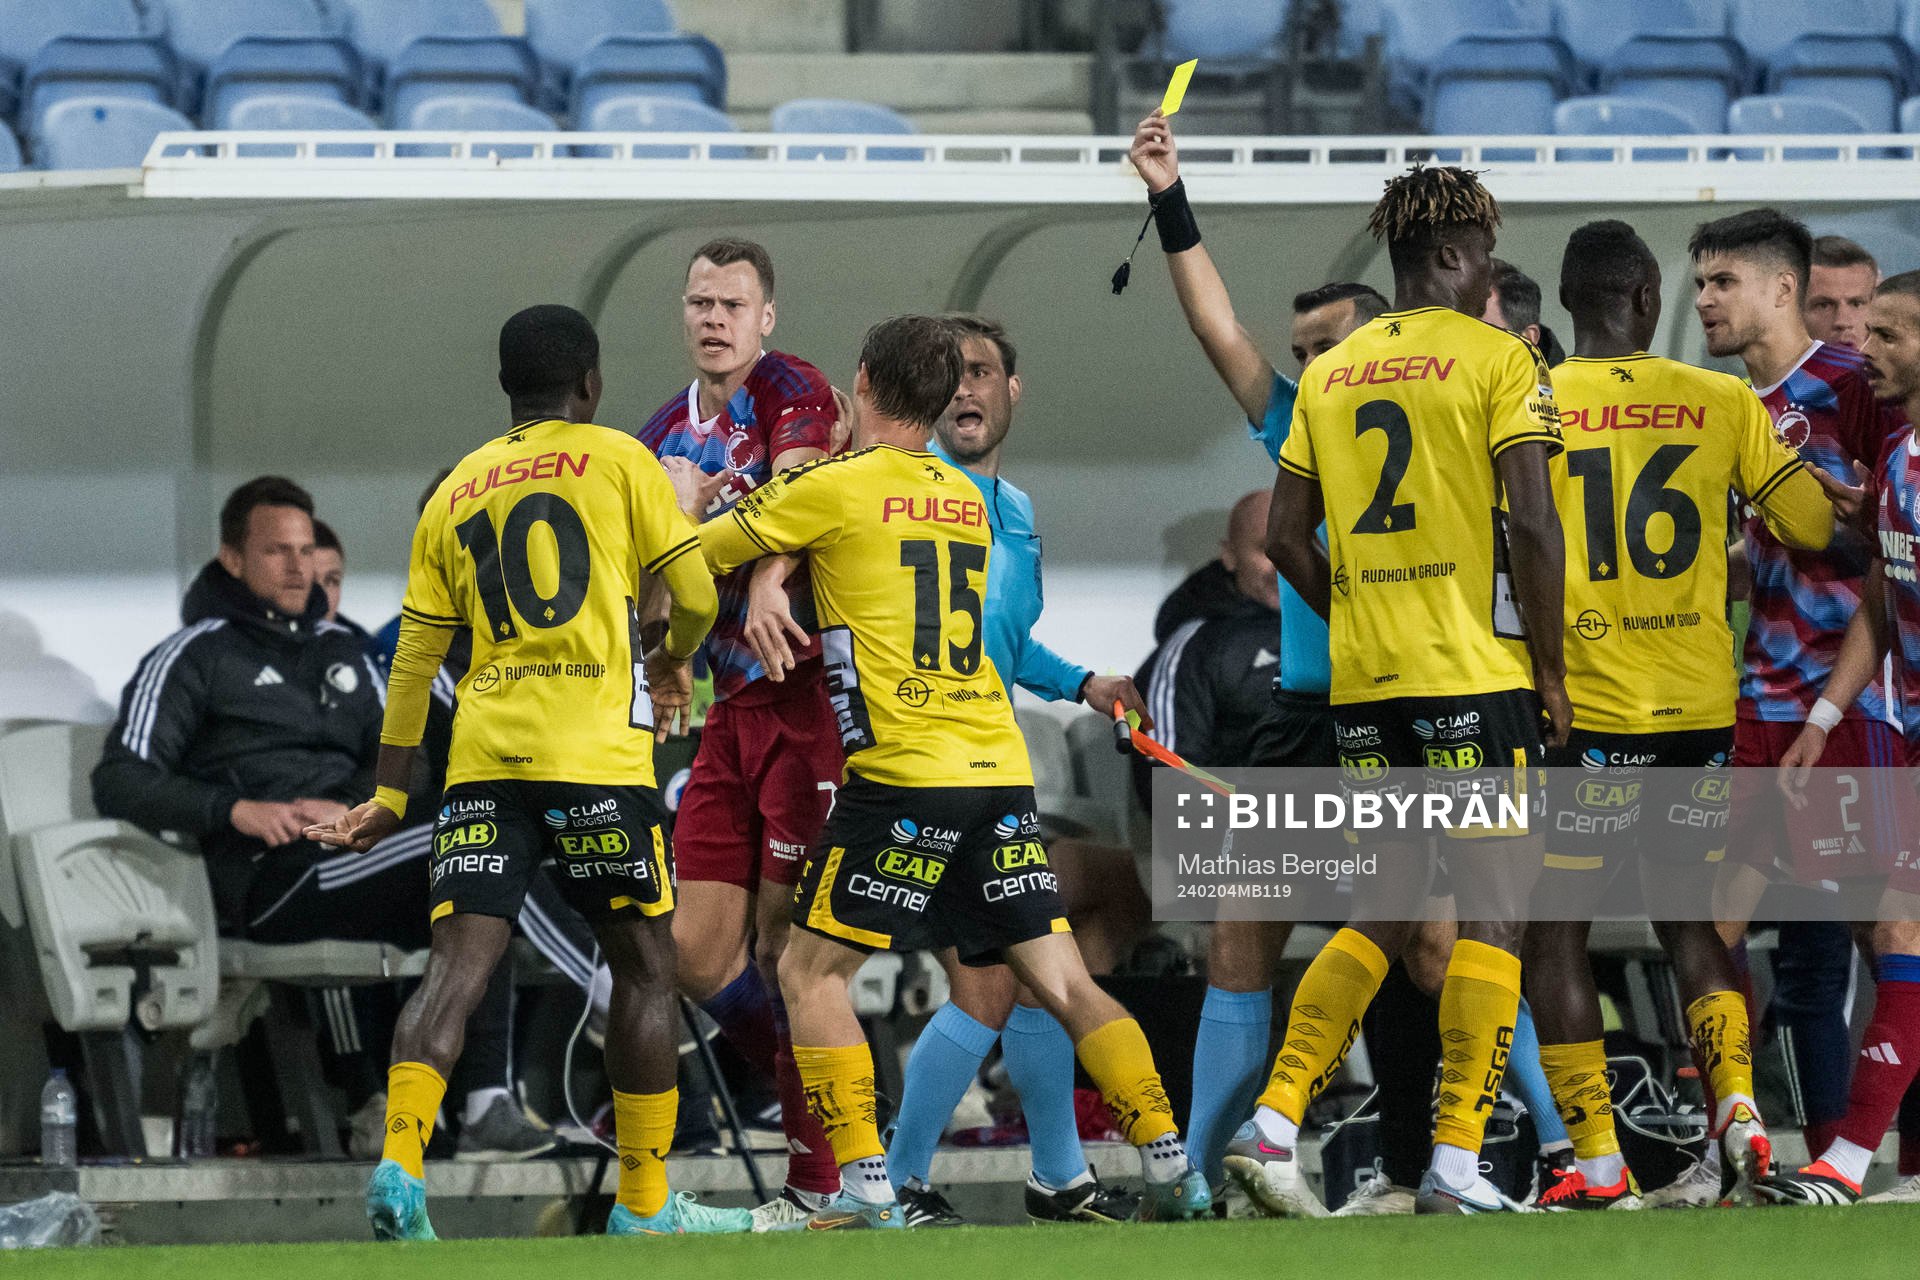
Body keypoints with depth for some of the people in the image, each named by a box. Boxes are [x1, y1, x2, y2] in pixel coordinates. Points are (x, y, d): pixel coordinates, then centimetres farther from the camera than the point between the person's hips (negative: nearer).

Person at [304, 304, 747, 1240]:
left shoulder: (454, 493, 17)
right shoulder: (617, 460, 5)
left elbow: (416, 654, 16)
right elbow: (695, 595, 3)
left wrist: (389, 795, 20)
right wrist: (670, 663, 26)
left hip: (484, 757, 3)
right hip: (596, 754, -3)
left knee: (457, 966, -4)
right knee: (644, 969, 8)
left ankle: (399, 1160, -24)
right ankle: (644, 1203, 11)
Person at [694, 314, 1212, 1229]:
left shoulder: (834, 490, -3)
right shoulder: (965, 499, 17)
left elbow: (699, 555, 7)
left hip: (904, 776, -6)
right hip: (1000, 769, 6)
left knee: (811, 972, 3)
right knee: (1059, 978, 7)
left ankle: (865, 1190, -8)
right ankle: (1171, 1169, -2)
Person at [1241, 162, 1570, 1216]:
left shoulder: (1330, 373, 11)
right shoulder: (1497, 360, -5)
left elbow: (1285, 536, 11)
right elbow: (1533, 527, -13)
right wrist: (1549, 667, -4)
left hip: (1366, 689, 6)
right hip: (1478, 679, -6)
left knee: (1379, 916, 15)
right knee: (1492, 917, 0)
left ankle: (1273, 1119, 1)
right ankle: (1456, 1163, -6)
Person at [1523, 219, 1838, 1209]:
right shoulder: (1722, 403, 2)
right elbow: (1814, 527, 4)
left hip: (1586, 715, -3)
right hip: (1702, 710, 3)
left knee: (1554, 932, 6)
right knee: (1690, 920, 19)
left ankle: (1598, 1163, -2)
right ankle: (1736, 1103, -3)